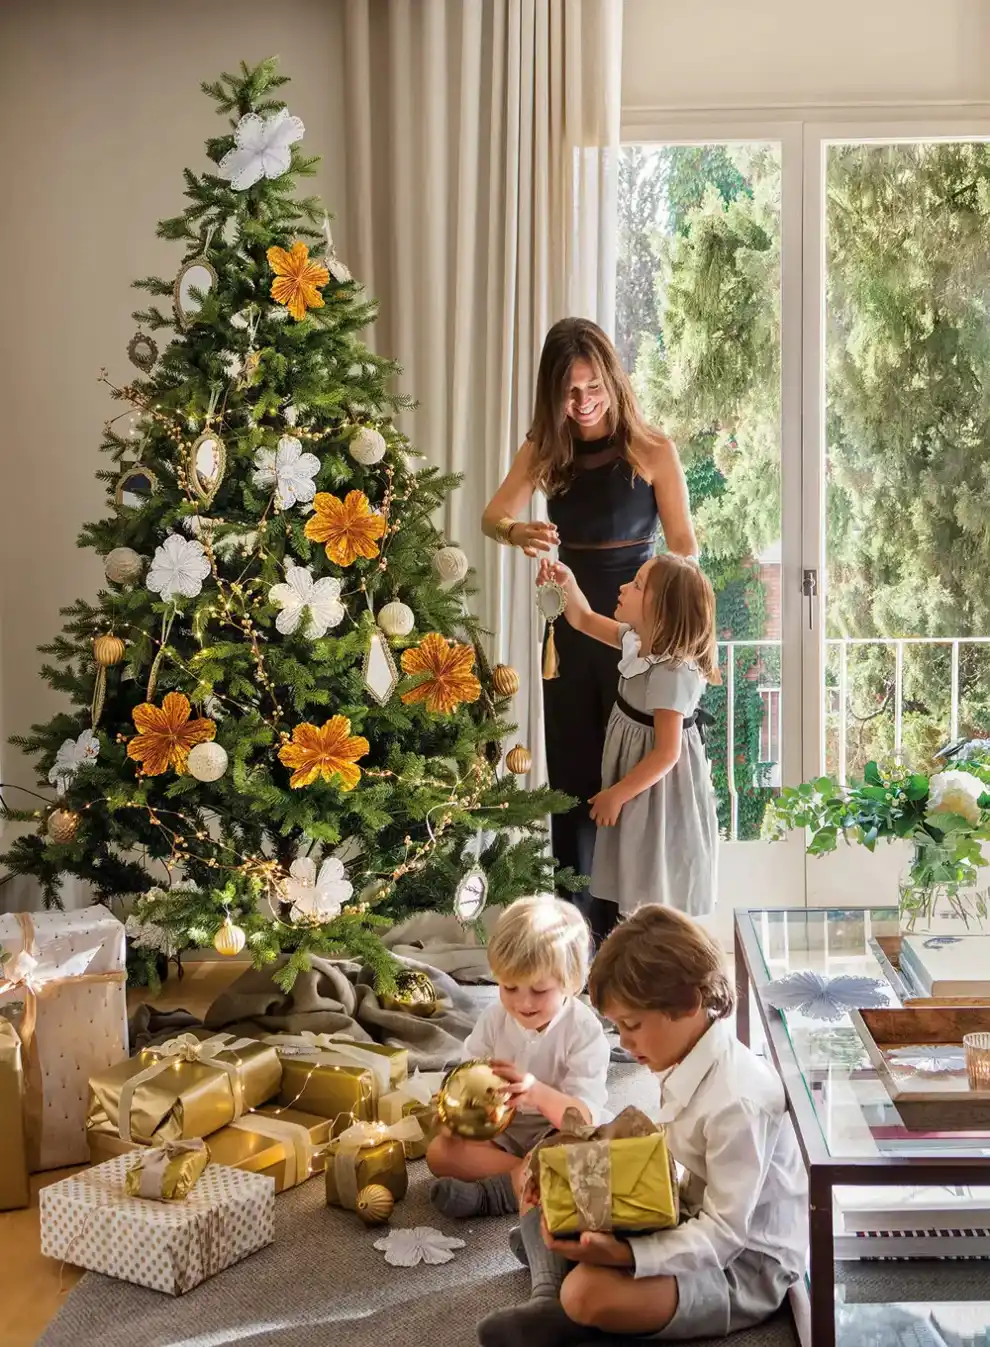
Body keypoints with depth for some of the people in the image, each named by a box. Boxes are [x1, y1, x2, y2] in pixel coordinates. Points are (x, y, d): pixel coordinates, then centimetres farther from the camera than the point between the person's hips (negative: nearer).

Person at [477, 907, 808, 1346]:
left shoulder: (738, 1101, -29)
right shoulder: (687, 1063, -1)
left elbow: (724, 1234, -27)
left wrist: (621, 1254, -37)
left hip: (744, 1265, -9)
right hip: (693, 1224, 9)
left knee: (588, 1293, -32)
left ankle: (560, 1310, 1)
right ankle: (548, 1299, -8)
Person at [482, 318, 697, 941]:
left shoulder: (651, 450, -8)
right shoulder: (545, 450, 3)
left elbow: (684, 546, -9)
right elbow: (494, 516, -8)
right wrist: (518, 533, -32)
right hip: (570, 627, 4)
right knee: (571, 772, 10)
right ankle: (576, 920, 22)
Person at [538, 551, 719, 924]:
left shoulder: (672, 674, -29)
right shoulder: (640, 640, -2)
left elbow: (666, 753, -27)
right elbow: (585, 621, 15)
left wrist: (616, 795, -19)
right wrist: (568, 584, -5)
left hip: (659, 793, -9)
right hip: (642, 785, 9)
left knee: (655, 903, 2)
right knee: (638, 897, 20)